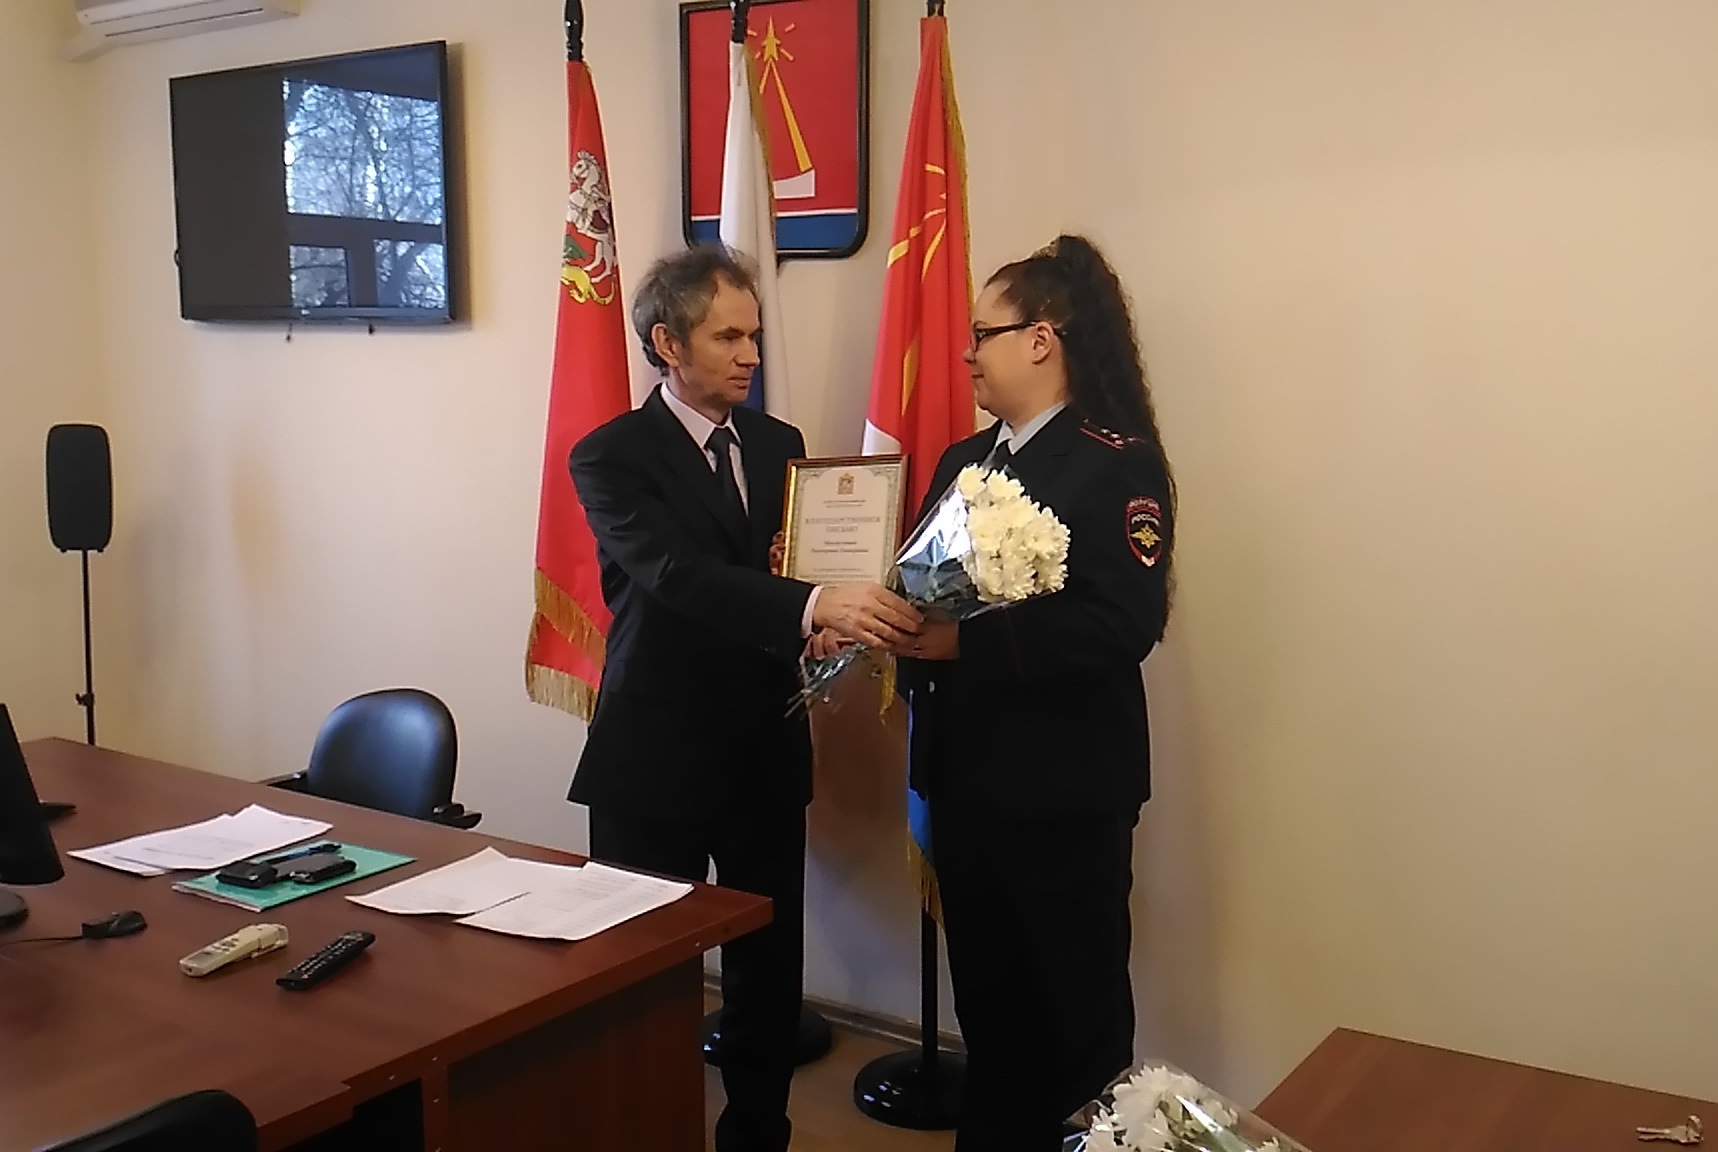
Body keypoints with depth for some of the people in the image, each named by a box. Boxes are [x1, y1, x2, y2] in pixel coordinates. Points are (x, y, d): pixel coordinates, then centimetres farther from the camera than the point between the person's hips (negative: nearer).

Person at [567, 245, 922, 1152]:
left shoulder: (779, 445, 8)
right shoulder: (612, 456, -10)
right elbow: (678, 573, -27)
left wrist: (859, 614, -8)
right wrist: (817, 607, -40)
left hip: (766, 751, 5)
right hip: (658, 756, -5)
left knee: (771, 965, 12)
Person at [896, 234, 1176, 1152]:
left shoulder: (1118, 463, -11)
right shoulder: (964, 461, 14)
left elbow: (1122, 625, -23)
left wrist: (965, 641, -26)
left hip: (1065, 788, -7)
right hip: (965, 776, 7)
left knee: (1078, 1006, 6)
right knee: (986, 995, 17)